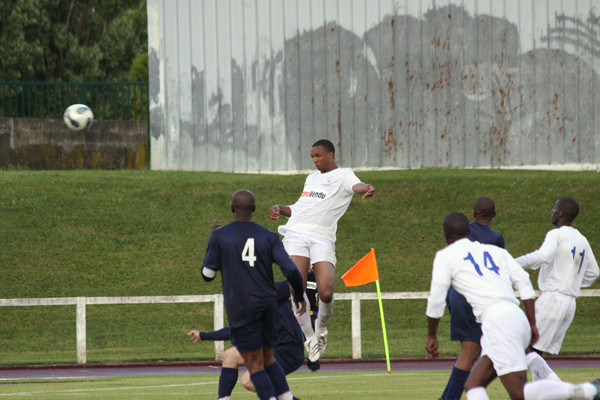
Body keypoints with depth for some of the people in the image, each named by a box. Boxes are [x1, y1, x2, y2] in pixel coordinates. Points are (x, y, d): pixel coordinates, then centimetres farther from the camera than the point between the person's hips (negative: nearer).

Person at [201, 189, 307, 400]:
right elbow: (291, 270, -3)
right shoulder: (269, 237, 3)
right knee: (268, 359, 19)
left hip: (241, 309, -4)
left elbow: (207, 274, 2)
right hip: (267, 304, 4)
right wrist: (299, 296, 15)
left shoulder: (219, 237, -4)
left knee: (255, 365, 0)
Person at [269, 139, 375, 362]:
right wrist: (280, 209, 18)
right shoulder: (311, 178, 27)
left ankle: (321, 329, 14)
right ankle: (309, 337, 2)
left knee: (326, 293, -17)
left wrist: (365, 189, -40)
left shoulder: (343, 175, 8)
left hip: (322, 238, -4)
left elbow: (355, 185, -16)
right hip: (296, 234, 4)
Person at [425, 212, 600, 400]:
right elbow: (524, 283, 15)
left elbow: (436, 300, 6)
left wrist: (432, 336, 18)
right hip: (519, 319, 7)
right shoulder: (495, 251, 25)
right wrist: (532, 324, 14)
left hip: (496, 320, -7)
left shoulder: (446, 256, 10)